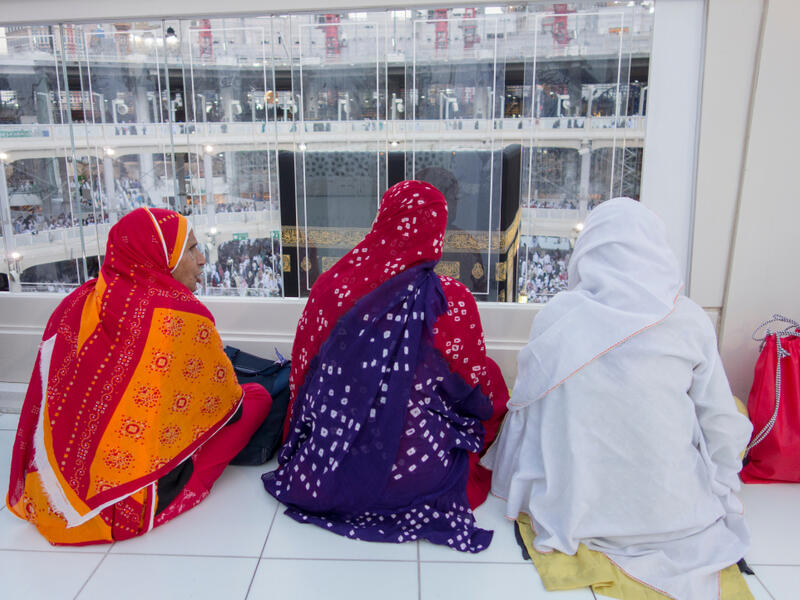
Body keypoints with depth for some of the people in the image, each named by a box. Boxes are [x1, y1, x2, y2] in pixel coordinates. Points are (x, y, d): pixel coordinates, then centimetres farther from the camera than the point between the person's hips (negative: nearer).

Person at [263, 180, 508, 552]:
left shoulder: (330, 286, -11)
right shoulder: (453, 301, -18)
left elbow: (302, 372, 2)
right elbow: (472, 386, -2)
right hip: (415, 474, -3)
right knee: (491, 377, 18)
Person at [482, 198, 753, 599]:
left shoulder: (555, 316, -11)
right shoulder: (690, 321, -11)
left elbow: (526, 405, 0)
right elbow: (723, 427, -3)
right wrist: (717, 496, 17)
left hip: (570, 511, -1)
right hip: (671, 513, 2)